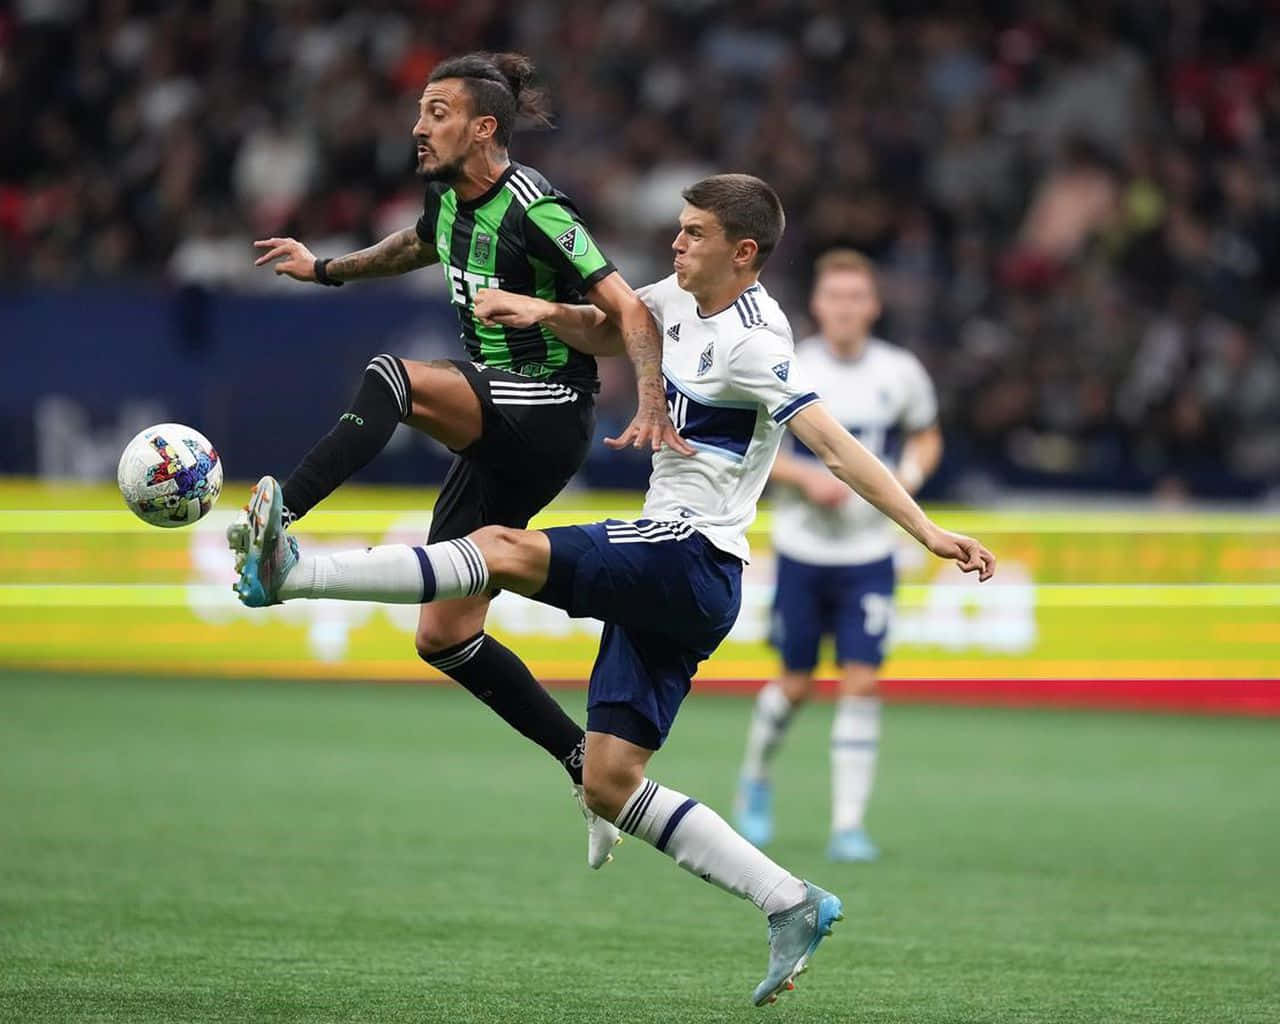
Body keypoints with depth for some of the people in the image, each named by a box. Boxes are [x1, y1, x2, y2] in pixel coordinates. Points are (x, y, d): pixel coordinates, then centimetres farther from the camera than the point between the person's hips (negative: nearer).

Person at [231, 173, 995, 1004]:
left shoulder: (753, 343, -14)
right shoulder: (682, 301, 12)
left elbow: (835, 444, -20)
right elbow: (609, 334, 29)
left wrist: (927, 531, -28)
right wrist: (545, 312, 8)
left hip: (691, 560, -10)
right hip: (660, 572, 10)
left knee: (504, 551, -23)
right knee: (610, 783, 4)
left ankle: (296, 574, -25)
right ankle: (792, 905, 2)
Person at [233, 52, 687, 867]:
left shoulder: (532, 209, -17)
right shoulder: (448, 196, 7)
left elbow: (628, 308, -23)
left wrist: (653, 405, -37)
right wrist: (326, 269, 36)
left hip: (548, 416, -9)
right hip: (499, 432, 9)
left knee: (391, 378, -33)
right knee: (443, 637, 6)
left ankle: (275, 519, -46)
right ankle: (588, 766, 12)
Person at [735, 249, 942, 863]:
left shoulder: (901, 373, -2)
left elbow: (926, 437, 15)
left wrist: (909, 475, -7)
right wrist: (806, 476, -17)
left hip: (869, 554, 1)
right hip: (801, 552, -1)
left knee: (861, 683, -9)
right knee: (796, 685, 7)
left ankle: (848, 825, -6)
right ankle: (756, 776, 37)